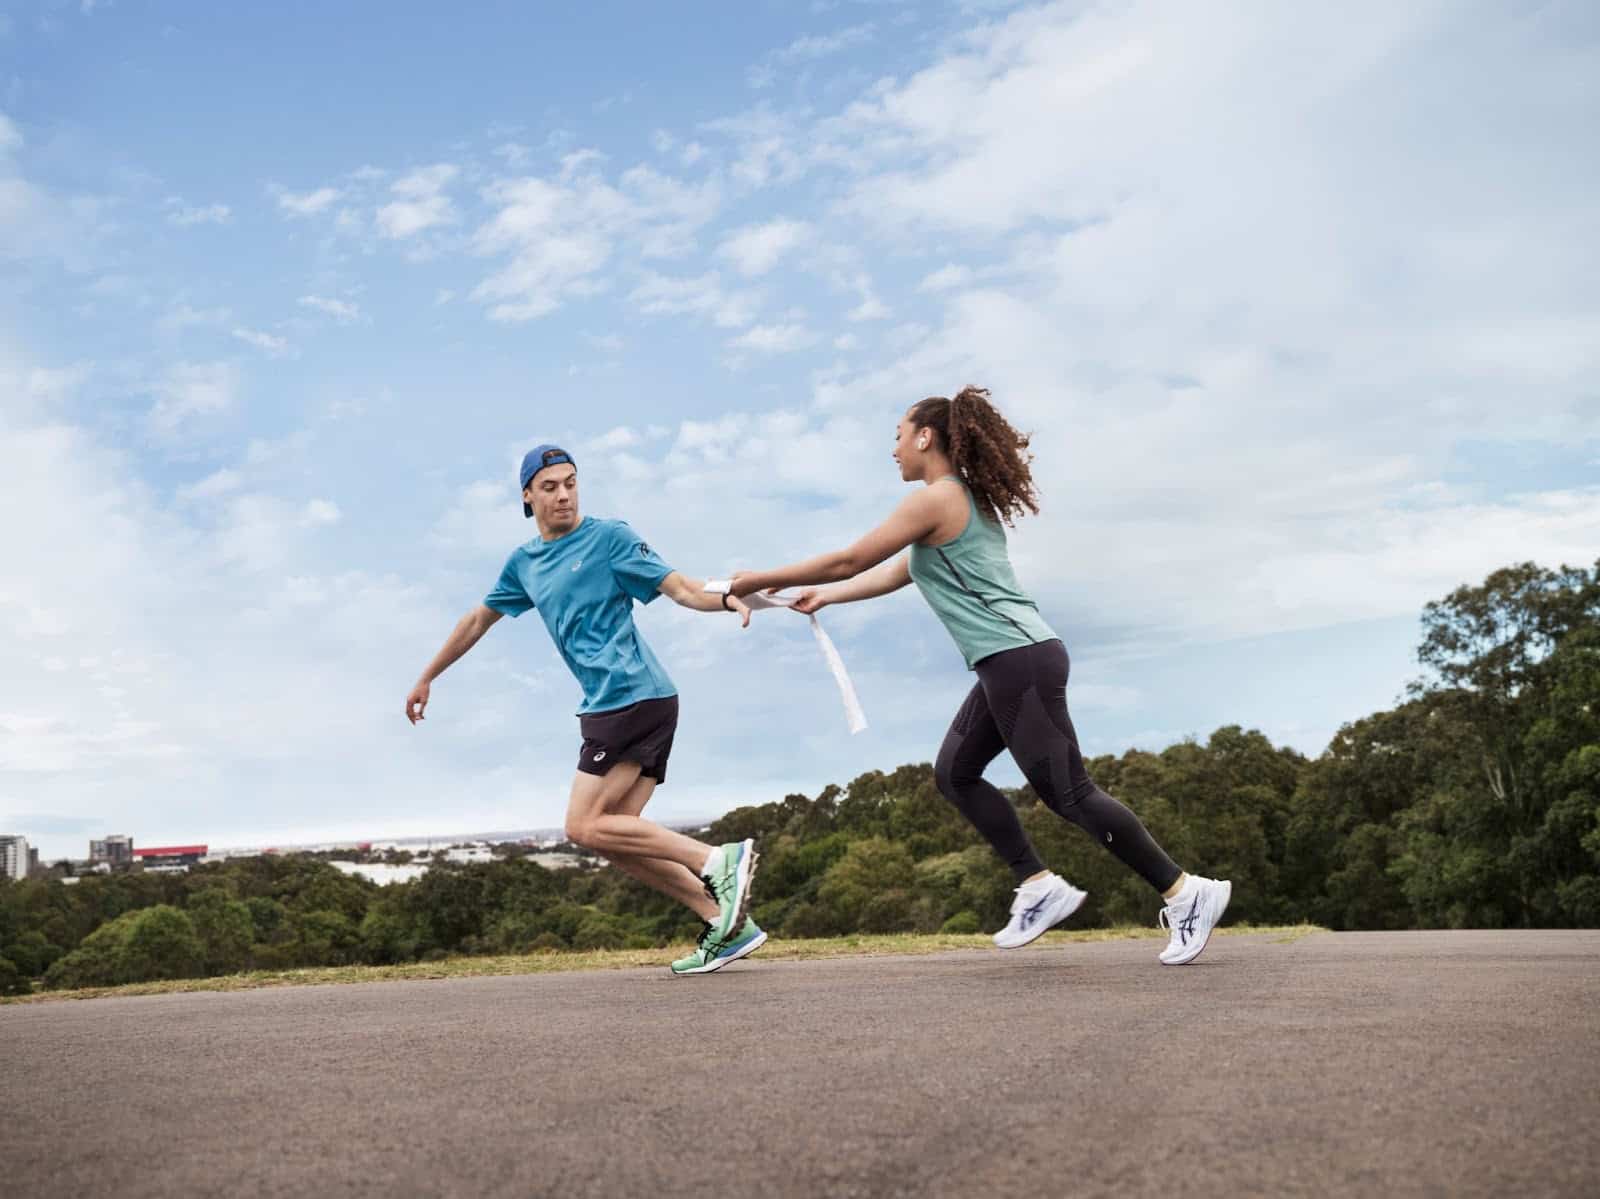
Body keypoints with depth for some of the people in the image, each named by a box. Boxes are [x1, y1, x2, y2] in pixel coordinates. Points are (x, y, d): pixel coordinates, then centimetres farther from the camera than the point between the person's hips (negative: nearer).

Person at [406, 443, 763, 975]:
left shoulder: (609, 537, -1)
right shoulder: (523, 563, 19)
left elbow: (680, 588, -8)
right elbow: (478, 620, 31)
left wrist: (728, 597, -28)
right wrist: (426, 679, 37)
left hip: (633, 696, -7)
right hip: (613, 707, 7)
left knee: (585, 826, -12)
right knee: (613, 837, 0)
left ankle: (720, 860, -14)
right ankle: (727, 923, -1)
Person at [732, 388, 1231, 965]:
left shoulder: (935, 500, -9)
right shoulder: (969, 499, 20)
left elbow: (849, 560, -5)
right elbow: (898, 572, 31)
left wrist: (763, 578, 6)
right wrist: (825, 595, 37)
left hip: (1019, 659, -10)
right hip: (1013, 661, 10)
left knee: (1067, 793, -7)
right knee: (955, 772, 16)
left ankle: (1186, 893, -3)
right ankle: (1039, 885, 14)